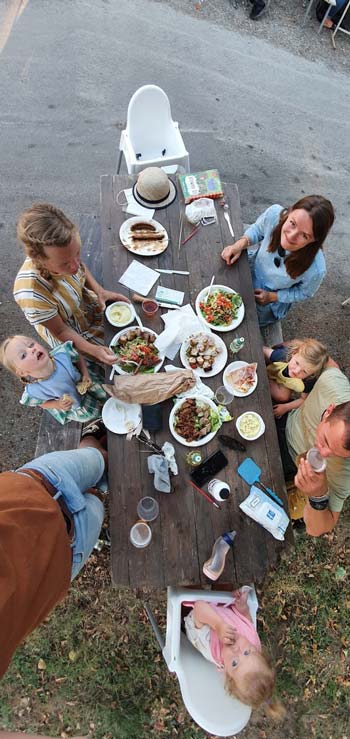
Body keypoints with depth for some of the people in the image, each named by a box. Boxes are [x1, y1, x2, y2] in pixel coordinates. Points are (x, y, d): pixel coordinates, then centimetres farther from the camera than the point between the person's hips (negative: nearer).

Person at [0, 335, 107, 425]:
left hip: (83, 382, 2)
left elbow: (79, 358, -12)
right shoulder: (34, 391, -38)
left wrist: (86, 375, -23)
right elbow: (42, 403, -12)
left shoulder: (62, 353, -37)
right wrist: (57, 405, -28)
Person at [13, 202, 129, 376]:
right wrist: (93, 350, -38)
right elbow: (61, 331, -26)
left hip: (85, 302, 5)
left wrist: (100, 291, -18)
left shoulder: (62, 253, -30)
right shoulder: (31, 293, -44)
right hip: (74, 335, -5)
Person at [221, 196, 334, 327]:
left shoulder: (315, 269, -37)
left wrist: (272, 296, -16)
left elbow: (304, 293, -13)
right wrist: (240, 244, -24)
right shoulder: (274, 214, -32)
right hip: (252, 267, 3)